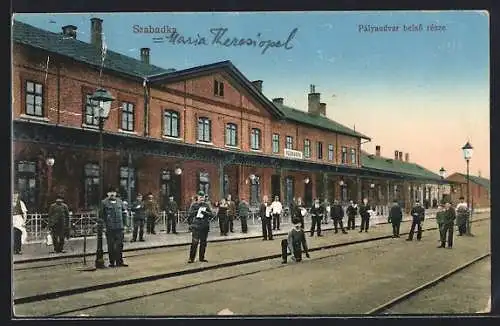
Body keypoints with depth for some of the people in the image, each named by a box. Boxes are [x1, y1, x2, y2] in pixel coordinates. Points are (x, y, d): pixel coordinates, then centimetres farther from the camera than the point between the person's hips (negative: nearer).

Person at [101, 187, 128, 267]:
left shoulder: (119, 202, 11)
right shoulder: (104, 203, -3)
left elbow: (124, 213, 15)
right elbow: (102, 215, -3)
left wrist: (124, 223, 8)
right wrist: (105, 223, -8)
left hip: (119, 227, 4)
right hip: (110, 228, -4)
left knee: (120, 245, 7)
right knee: (111, 246, 3)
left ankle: (119, 261, 15)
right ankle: (112, 262, 12)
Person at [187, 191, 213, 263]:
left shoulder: (206, 205, 9)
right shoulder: (194, 205, 1)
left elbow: (211, 214, 2)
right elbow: (189, 215, 5)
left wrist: (205, 213, -16)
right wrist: (190, 224, -1)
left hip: (205, 227, 4)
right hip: (196, 227, -4)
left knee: (203, 243, 9)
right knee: (194, 242, -10)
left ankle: (202, 257, 19)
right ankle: (191, 258, -4)